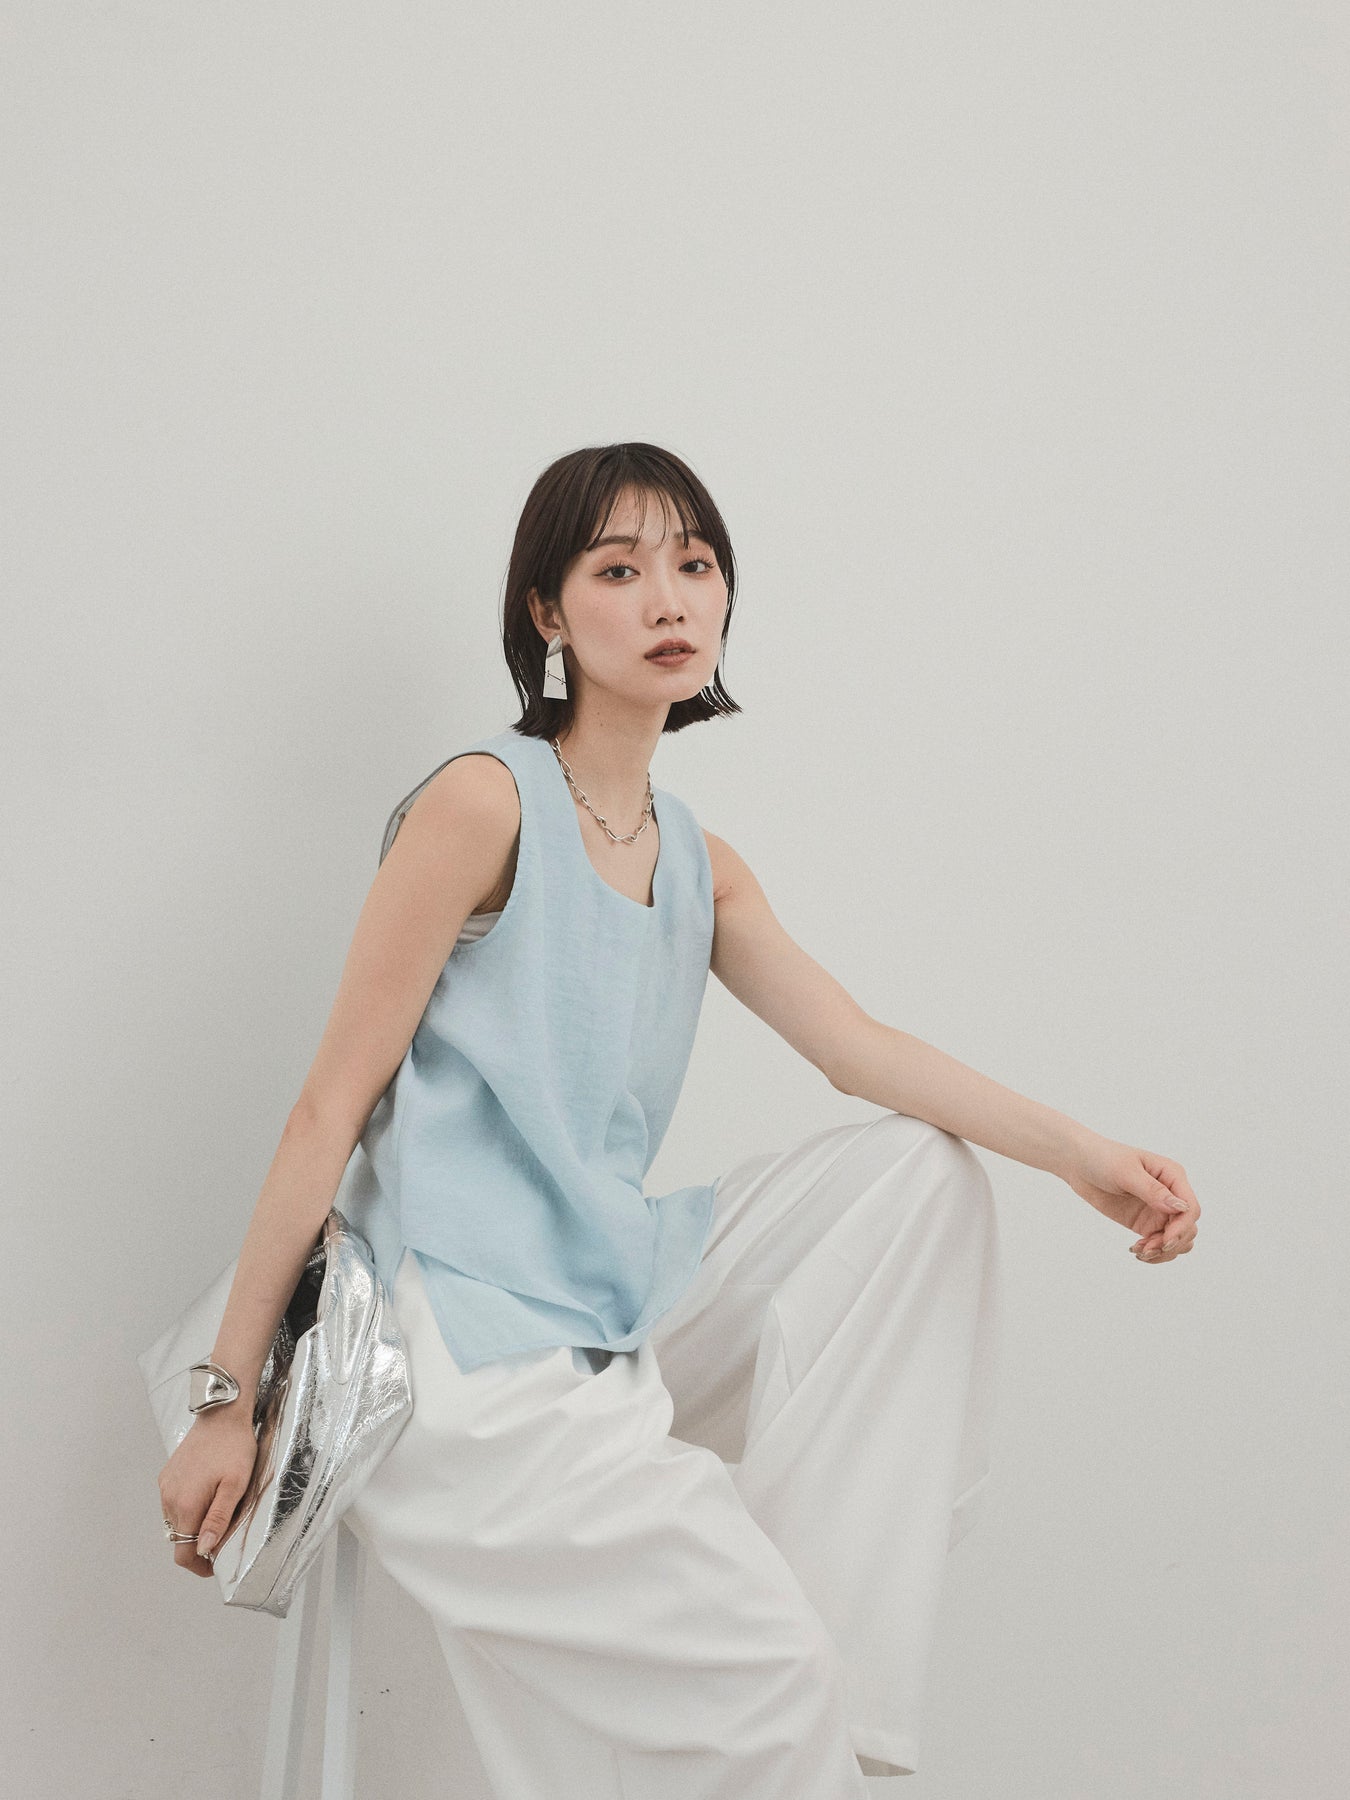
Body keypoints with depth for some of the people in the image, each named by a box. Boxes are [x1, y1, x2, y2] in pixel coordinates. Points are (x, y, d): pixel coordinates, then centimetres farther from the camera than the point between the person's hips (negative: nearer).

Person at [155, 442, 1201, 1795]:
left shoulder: (698, 863, 14)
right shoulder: (486, 799, -10)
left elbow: (862, 1049, 8)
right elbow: (330, 1106, -11)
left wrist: (1081, 1155, -7)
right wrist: (229, 1401, -11)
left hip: (615, 1305, 8)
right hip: (460, 1337, -8)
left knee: (918, 1168, 1)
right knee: (757, 1667, -19)